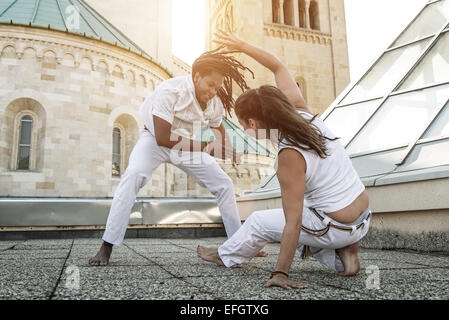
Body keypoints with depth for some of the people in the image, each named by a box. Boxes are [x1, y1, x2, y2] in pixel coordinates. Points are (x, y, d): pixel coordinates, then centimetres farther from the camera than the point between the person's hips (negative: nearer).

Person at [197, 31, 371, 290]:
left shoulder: (290, 158, -27)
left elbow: (293, 223, -26)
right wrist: (242, 46, 12)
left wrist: (280, 273, -19)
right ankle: (344, 255, 14)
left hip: (337, 227, -7)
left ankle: (225, 256, 34)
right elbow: (279, 68, 8)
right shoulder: (301, 112, -7)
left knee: (259, 222, 9)